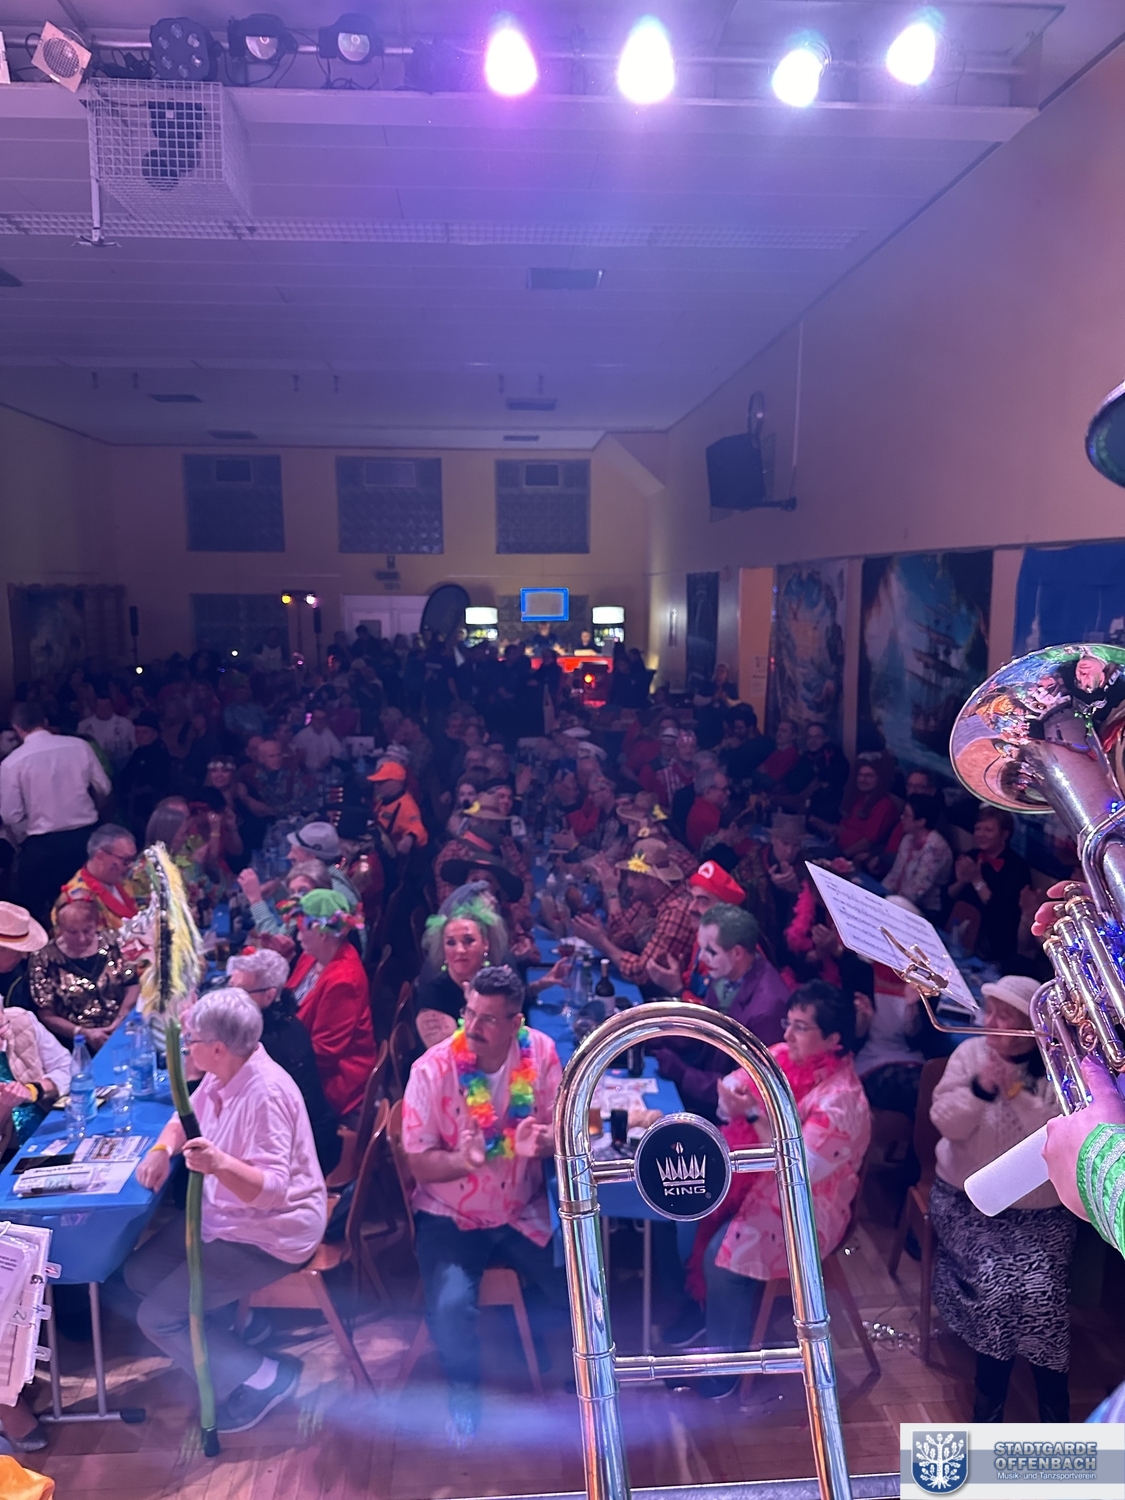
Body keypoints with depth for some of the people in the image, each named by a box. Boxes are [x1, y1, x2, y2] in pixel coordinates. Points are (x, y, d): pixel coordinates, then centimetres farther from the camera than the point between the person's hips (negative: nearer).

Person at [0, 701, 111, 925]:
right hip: (85, 837, 3)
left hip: (42, 845, -3)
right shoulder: (79, 746, -5)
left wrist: (25, 837, 12)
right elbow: (104, 788, 4)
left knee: (36, 913, 14)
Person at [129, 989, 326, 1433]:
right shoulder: (223, 1073, -3)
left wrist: (220, 1164, -49)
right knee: (139, 1272, 13)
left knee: (157, 1317, -8)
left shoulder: (266, 1092, -30)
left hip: (269, 1233, -9)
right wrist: (161, 1150, -5)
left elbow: (272, 1189, -33)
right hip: (224, 1217, 10)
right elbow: (185, 1117, 16)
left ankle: (260, 1376, 3)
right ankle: (218, 1338, 22)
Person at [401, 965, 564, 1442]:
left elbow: (558, 1130, -6)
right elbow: (419, 1163, -15)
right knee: (450, 1305, -26)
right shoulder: (432, 1069, -20)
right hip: (450, 1217, -2)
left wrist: (540, 1142, -30)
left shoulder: (540, 1052, -11)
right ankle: (464, 1388, 8)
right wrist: (464, 1160, -36)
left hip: (524, 1211, 2)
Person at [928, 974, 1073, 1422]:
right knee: (997, 1284, -20)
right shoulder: (970, 1053, -5)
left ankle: (1054, 1414, 1)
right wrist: (979, 1088, -26)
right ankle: (989, 1402, 2)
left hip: (1040, 1209, 0)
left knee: (1040, 1290, -21)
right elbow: (946, 1122, -10)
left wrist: (1017, 1092, -26)